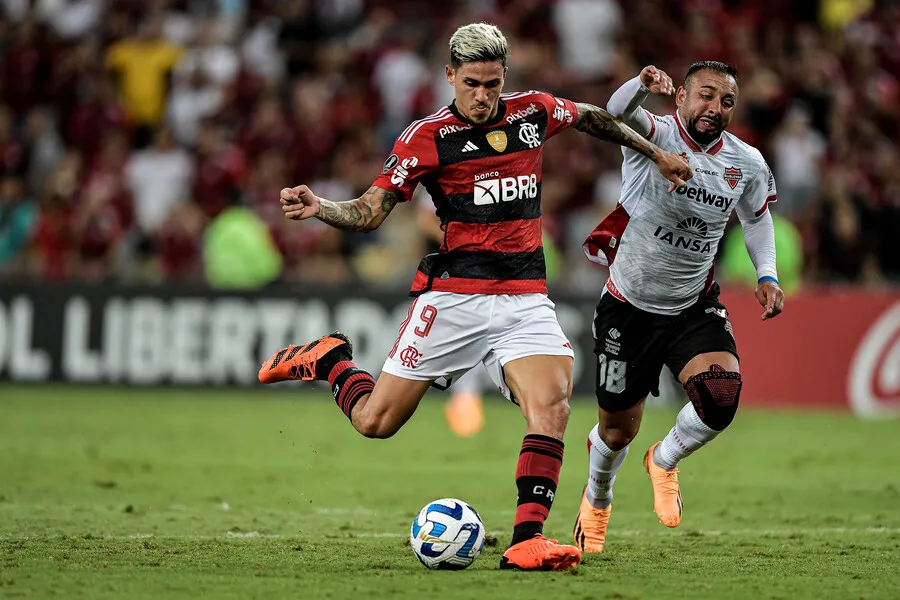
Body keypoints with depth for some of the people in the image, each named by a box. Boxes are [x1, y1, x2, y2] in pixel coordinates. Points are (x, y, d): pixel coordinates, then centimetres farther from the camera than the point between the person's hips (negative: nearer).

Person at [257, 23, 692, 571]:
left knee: (551, 404, -23)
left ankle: (527, 541, -23)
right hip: (454, 295, -3)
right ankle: (329, 359, 31)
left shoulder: (534, 111, 8)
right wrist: (317, 208, -23)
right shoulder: (427, 138, -4)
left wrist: (654, 153, 36)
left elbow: (592, 117, 29)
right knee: (375, 421, -1)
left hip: (526, 299, 3)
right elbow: (369, 213, -5)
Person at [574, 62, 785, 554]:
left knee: (722, 396, -24)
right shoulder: (655, 135, -17)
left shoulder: (747, 165, -4)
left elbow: (756, 217, 17)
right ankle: (597, 501, 44)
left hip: (694, 308, 3)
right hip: (629, 306, -3)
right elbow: (620, 111, -40)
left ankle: (664, 460, 10)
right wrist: (643, 85, -62)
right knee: (619, 428, 9)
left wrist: (766, 276, 2)